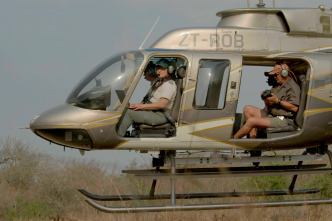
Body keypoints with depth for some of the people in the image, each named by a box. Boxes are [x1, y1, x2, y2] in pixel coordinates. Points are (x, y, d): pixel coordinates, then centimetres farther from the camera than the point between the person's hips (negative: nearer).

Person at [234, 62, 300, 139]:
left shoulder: (293, 87, -10)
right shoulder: (277, 87, 20)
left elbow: (295, 108, -22)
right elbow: (268, 106, 22)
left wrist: (277, 101, -21)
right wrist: (266, 100, -3)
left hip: (283, 120, -11)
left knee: (251, 121, -21)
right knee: (247, 109, 6)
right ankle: (253, 137, -9)